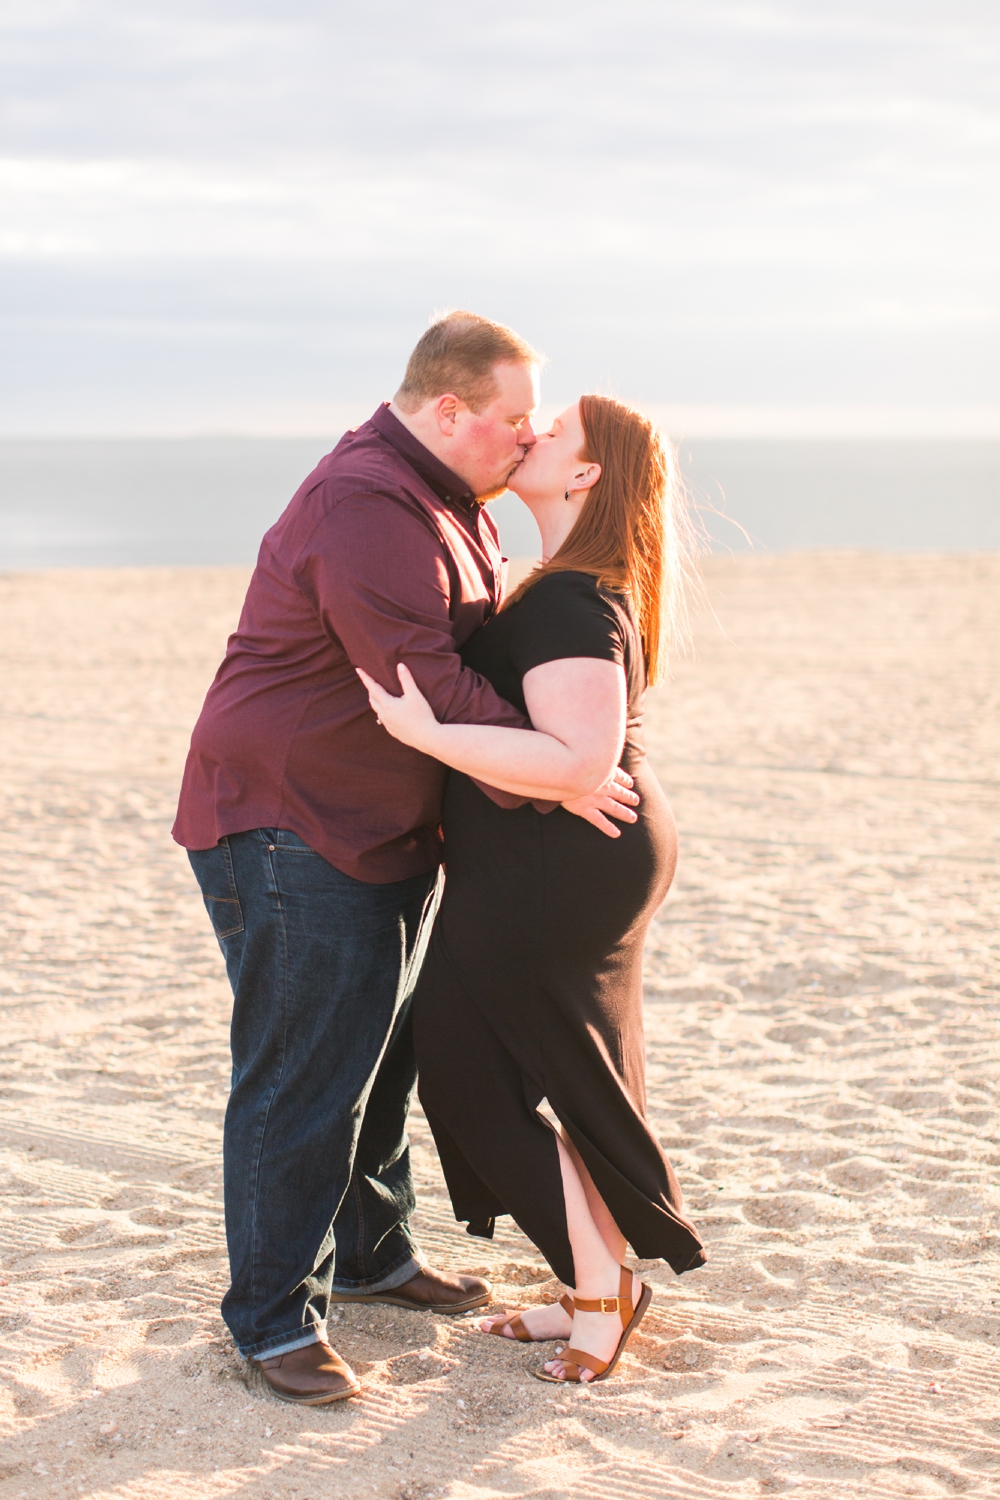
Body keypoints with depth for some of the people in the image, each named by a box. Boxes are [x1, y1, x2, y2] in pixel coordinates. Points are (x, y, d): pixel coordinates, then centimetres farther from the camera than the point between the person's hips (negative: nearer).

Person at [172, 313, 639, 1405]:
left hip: (384, 829, 11)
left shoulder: (443, 502, 13)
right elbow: (431, 690, -27)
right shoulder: (366, 507, -23)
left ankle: (369, 1252, 36)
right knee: (300, 1077, -5)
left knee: (379, 1053, 20)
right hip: (288, 831, -11)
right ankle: (273, 1314, 6)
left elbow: (484, 622, 27)